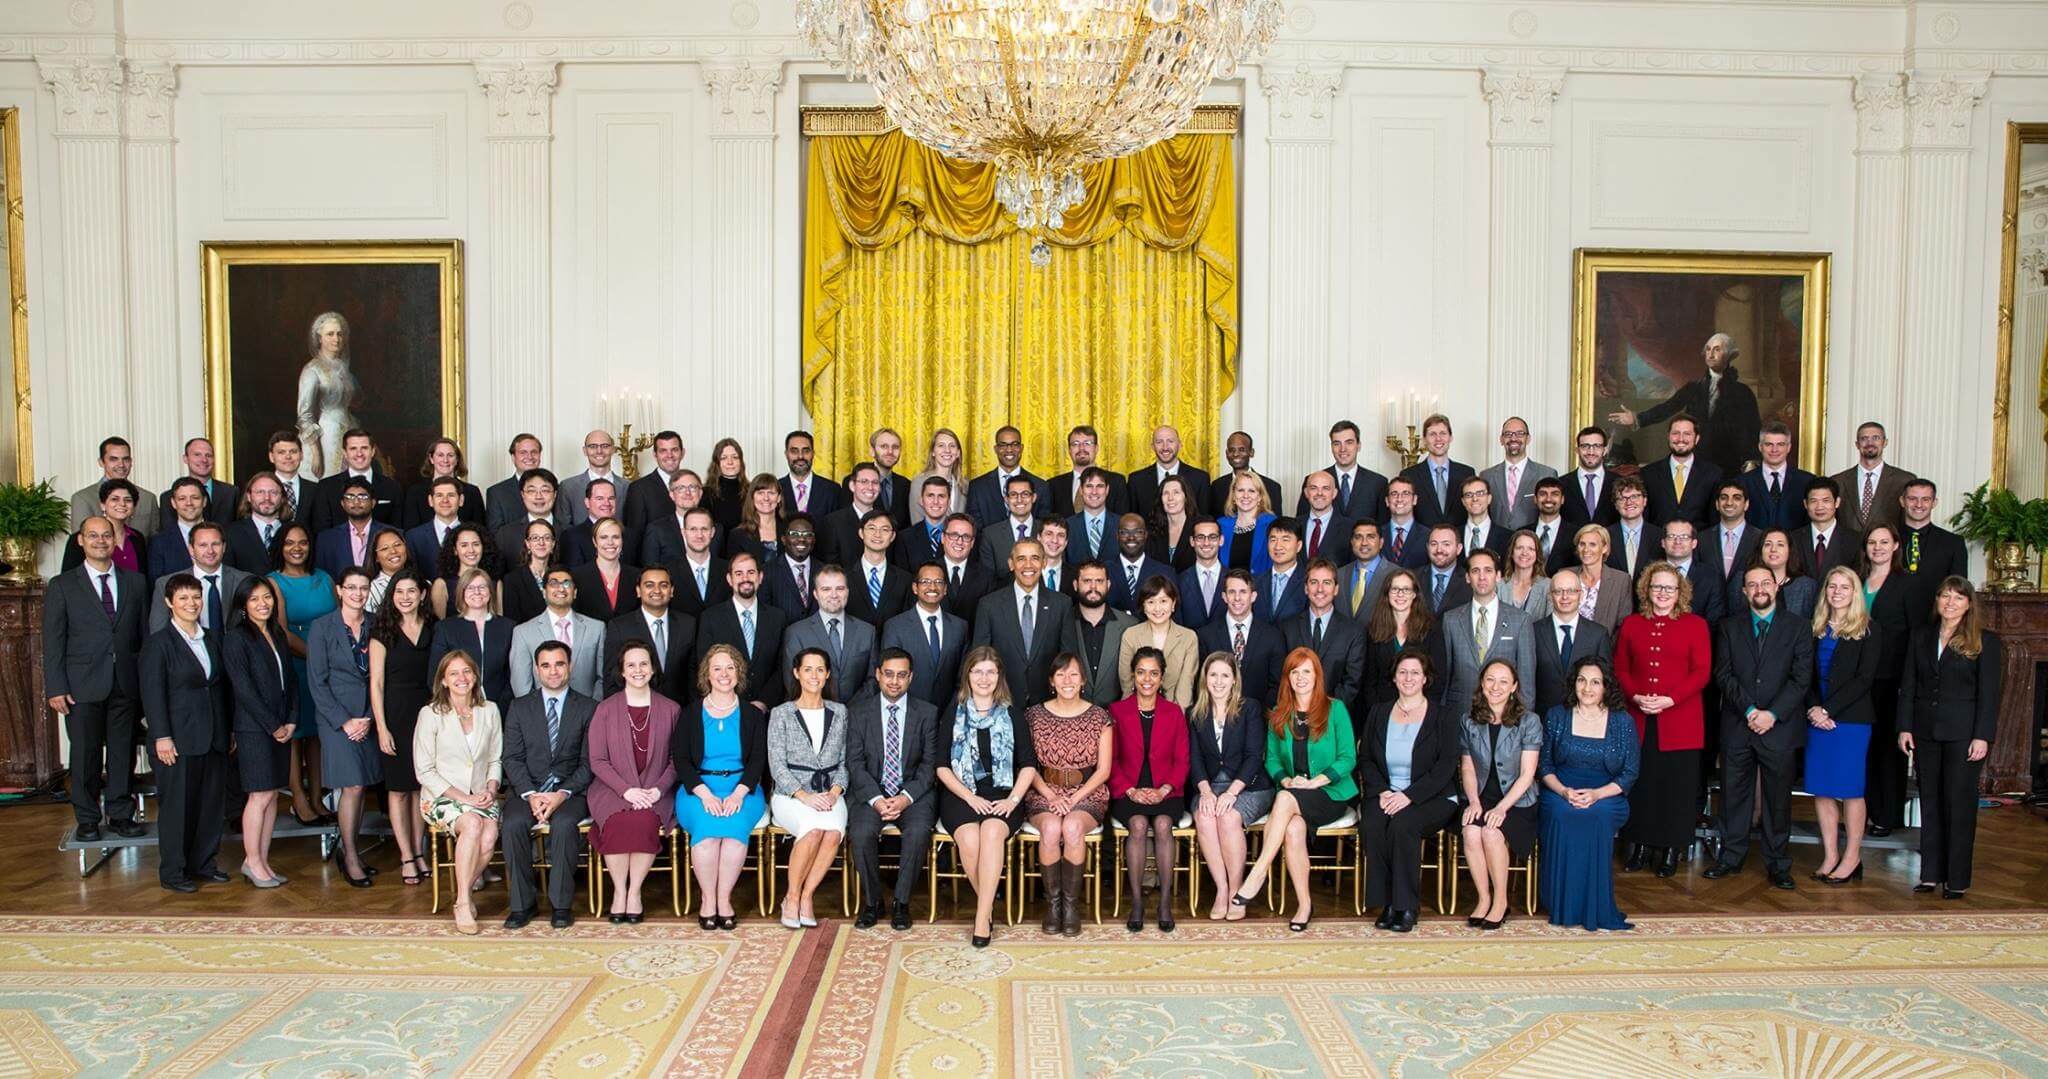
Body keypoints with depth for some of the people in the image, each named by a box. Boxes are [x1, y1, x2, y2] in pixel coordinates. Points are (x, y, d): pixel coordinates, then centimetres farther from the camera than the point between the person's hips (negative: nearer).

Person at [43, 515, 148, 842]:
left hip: (127, 683, 2)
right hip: (83, 686, -2)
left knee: (124, 753, 7)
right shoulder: (62, 585, 3)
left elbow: (145, 632, 9)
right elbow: (53, 641, 0)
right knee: (85, 754, 4)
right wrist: (56, 688, -6)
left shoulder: (134, 582, 10)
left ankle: (121, 815, 18)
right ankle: (87, 820, 16)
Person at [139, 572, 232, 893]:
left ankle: (202, 862, 22)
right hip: (178, 739, -6)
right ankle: (172, 872, 11)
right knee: (177, 804, 0)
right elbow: (153, 694, -10)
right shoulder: (158, 643, -5)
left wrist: (228, 731, 13)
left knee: (212, 801, 9)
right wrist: (161, 736, -15)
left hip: (214, 737, 6)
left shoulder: (213, 639, 13)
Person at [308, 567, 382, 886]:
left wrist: (370, 719, -3)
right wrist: (344, 721, -10)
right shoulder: (322, 627, -3)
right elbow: (317, 682, -4)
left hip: (369, 717, 3)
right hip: (336, 716, -3)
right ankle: (350, 857, 4)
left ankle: (349, 848, 18)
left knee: (361, 785, 5)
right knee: (352, 785, -8)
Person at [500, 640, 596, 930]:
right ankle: (522, 903, -15)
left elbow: (589, 762, 0)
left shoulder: (588, 708, 6)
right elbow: (512, 758, 4)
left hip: (571, 790, -2)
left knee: (564, 823, -33)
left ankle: (561, 903, -19)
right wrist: (530, 794, -13)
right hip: (528, 789, 2)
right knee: (513, 823, -29)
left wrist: (563, 794, -15)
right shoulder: (519, 707, 11)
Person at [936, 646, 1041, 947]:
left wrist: (1013, 799, -7)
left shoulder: (1012, 712, 11)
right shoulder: (954, 712, 9)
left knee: (992, 831, -33)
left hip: (1002, 795, 0)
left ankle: (982, 920, -28)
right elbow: (942, 766, 5)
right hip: (961, 794, 0)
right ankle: (988, 908, -8)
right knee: (969, 839, -31)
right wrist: (970, 797, -9)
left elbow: (1029, 764, 9)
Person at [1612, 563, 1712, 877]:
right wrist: (1636, 697, -8)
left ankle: (1671, 849, 12)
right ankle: (1640, 845, 15)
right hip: (1638, 721, 2)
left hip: (1680, 721, -2)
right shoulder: (1631, 624, 11)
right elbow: (1620, 669, 10)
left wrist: (1669, 699, -14)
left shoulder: (1696, 625, 4)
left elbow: (1702, 672, -2)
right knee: (1640, 783, 5)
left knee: (1677, 786, 1)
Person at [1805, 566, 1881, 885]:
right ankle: (1830, 855, 10)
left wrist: (1828, 710, -13)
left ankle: (1852, 856, 9)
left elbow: (1864, 678, -8)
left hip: (1851, 719, -4)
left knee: (1849, 788, -1)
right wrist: (1813, 708, -7)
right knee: (1821, 788, 3)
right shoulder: (1815, 629, 11)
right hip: (1818, 718, 4)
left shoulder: (1869, 631, -1)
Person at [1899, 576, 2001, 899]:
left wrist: (1982, 737, -12)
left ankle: (1957, 879, 8)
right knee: (1930, 803, 9)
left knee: (1959, 804, 1)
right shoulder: (1921, 636, 9)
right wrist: (1905, 727, 2)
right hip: (1926, 732, 4)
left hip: (1963, 733, -4)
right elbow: (1908, 685, 9)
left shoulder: (1985, 641, -2)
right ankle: (1931, 873, 15)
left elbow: (1989, 693, -5)